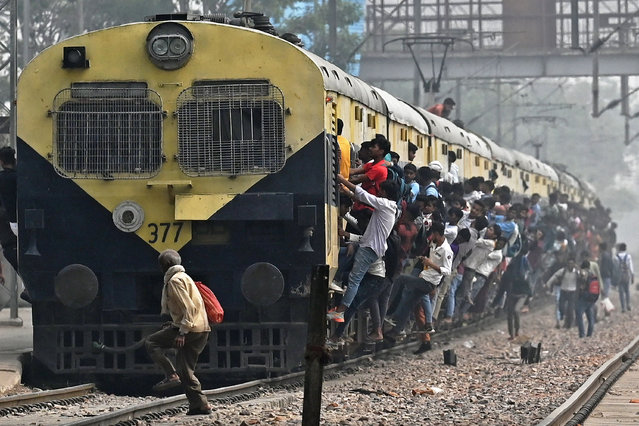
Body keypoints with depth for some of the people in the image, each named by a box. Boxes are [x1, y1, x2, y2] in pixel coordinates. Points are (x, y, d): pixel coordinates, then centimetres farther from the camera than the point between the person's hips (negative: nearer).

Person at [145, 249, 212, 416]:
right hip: (201, 331, 10)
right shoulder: (184, 277, 22)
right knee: (185, 369, 12)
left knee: (151, 343, -2)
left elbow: (188, 308, -19)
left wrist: (182, 332, -22)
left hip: (190, 329, -10)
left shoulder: (175, 281, -9)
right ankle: (200, 404, 9)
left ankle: (171, 375, -11)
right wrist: (176, 325, 26)